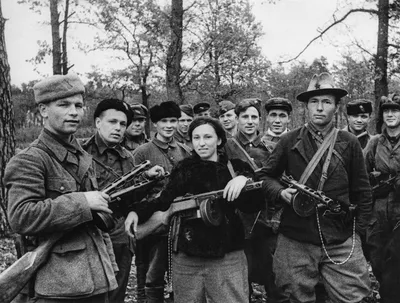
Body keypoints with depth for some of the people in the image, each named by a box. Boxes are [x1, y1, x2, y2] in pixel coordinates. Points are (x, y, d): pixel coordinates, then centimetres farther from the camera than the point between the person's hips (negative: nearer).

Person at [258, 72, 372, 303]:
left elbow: (362, 192, 8)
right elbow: (266, 176, 11)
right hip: (295, 240, 1)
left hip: (341, 241, 0)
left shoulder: (350, 143, 3)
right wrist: (281, 191, -9)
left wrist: (359, 230, 5)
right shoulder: (290, 141, 3)